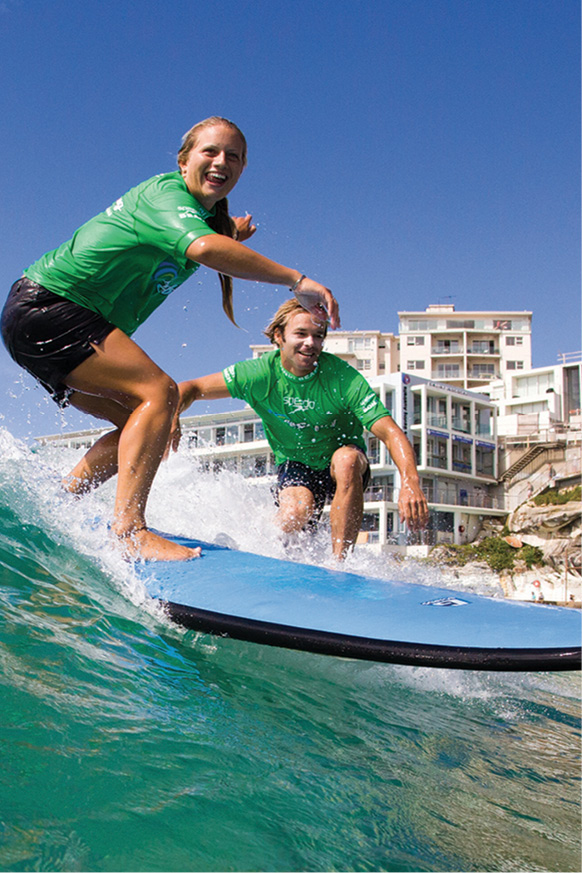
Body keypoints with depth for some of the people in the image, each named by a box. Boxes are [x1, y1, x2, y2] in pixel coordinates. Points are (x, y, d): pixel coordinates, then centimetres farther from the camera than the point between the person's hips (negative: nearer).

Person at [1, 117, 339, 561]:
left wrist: (229, 236, 11)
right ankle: (130, 529, -28)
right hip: (43, 307, -10)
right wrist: (296, 279, -37)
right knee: (159, 393, -22)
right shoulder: (167, 193, -16)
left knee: (142, 423, 7)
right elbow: (203, 248, -36)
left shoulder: (206, 214, 13)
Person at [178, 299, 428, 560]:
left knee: (346, 459, -36)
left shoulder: (343, 378, -23)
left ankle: (339, 562, -29)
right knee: (295, 514, -31)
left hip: (342, 464, 0)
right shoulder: (260, 374, -18)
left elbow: (390, 433, -31)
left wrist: (410, 483, -47)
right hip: (295, 463, 0)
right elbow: (192, 389, -10)